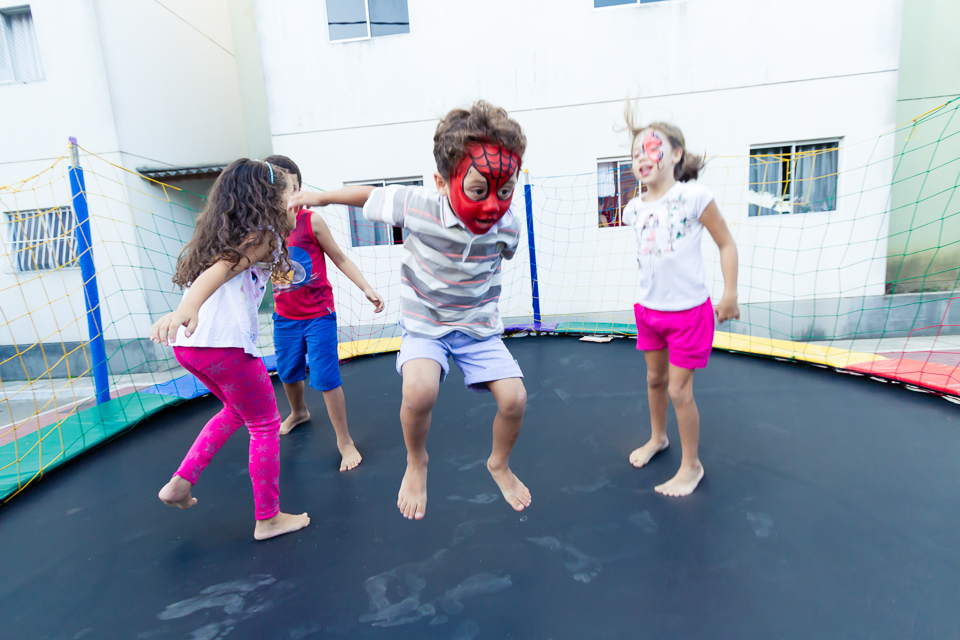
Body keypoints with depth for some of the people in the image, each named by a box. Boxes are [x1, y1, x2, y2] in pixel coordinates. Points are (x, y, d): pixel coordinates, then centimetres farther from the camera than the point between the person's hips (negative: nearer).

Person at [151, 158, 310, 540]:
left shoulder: (225, 234, 21)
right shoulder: (263, 236, -5)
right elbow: (221, 270, -21)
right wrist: (186, 310, -35)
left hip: (187, 342, 9)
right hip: (225, 344, -9)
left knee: (237, 411, 31)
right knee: (265, 427, 9)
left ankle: (181, 481, 28)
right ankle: (268, 519, 20)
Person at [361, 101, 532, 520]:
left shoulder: (507, 225, -18)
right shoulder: (417, 207, -26)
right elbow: (371, 198, -7)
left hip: (479, 326, 3)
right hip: (425, 324, -2)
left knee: (514, 399, -9)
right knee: (419, 390, -30)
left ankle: (499, 465, 26)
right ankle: (416, 463, 6)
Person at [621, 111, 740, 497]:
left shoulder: (694, 196, -13)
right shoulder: (635, 209, 0)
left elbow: (726, 244, -8)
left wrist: (730, 294, -11)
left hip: (688, 310, -5)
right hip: (649, 308, 5)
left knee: (679, 390, 0)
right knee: (654, 379, 19)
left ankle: (692, 465, 20)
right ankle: (657, 437, 44)